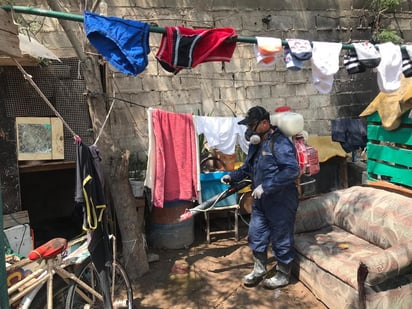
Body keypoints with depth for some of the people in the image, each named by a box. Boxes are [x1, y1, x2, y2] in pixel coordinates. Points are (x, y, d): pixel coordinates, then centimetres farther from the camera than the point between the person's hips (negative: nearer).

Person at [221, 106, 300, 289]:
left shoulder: (280, 143, -20)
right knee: (256, 235, 15)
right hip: (260, 200, 9)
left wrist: (265, 186, -30)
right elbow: (248, 166, 21)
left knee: (281, 239, 7)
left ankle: (283, 275, 27)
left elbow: (292, 170, -30)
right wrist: (233, 176, 4)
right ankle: (259, 270, 34)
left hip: (280, 202, -9)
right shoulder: (256, 143, 9)